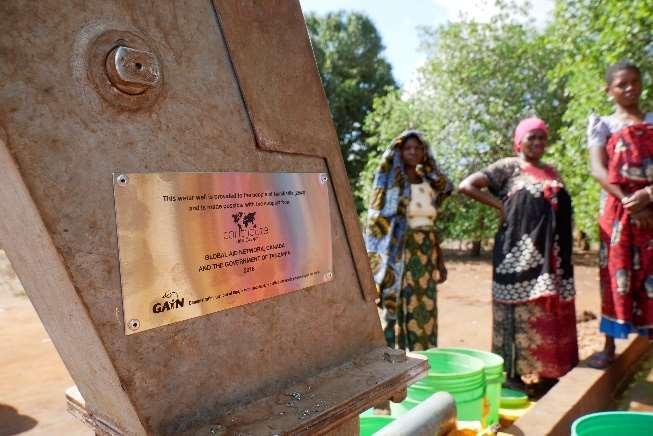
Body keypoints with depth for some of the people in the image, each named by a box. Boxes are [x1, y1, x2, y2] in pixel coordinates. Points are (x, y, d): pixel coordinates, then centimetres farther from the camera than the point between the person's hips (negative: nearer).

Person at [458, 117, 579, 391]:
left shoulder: (552, 172, 18)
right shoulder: (507, 167, 0)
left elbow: (562, 210, 20)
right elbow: (466, 186, -8)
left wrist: (564, 253, 7)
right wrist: (501, 205, -8)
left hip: (551, 253, 6)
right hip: (520, 251, -6)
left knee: (551, 310, 8)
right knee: (520, 308, -2)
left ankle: (547, 370, 20)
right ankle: (514, 371, 8)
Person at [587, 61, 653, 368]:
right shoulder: (602, 125, 7)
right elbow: (598, 170, -6)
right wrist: (627, 200, -18)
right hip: (618, 209, -1)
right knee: (616, 274, 2)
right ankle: (609, 347, 10)